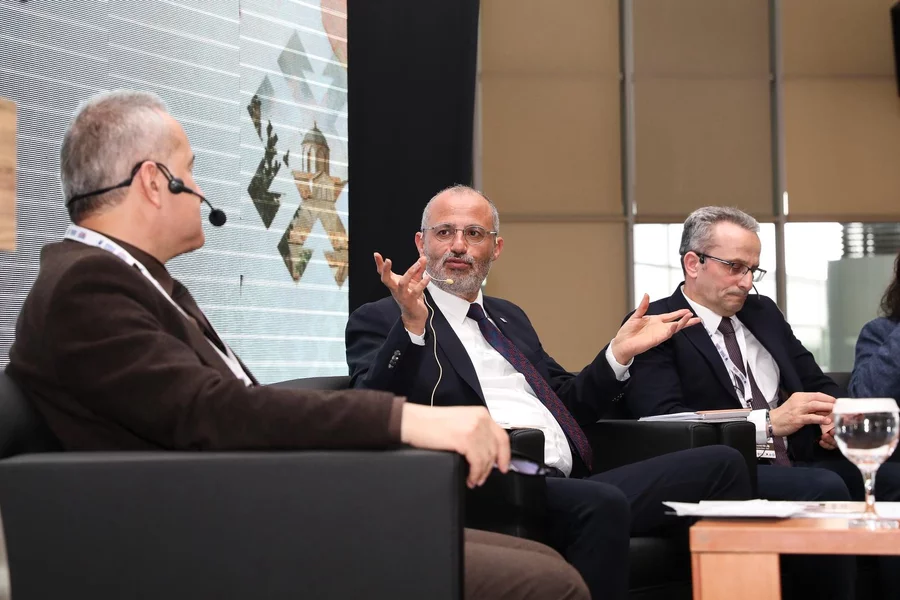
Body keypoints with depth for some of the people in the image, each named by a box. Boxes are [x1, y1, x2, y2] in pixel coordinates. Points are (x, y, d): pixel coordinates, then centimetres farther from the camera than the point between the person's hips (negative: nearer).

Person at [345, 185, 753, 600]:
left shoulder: (509, 317, 29)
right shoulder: (378, 320, 8)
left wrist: (620, 352, 16)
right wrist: (412, 325, -20)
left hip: (570, 484, 7)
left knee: (721, 465, -7)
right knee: (602, 503, -35)